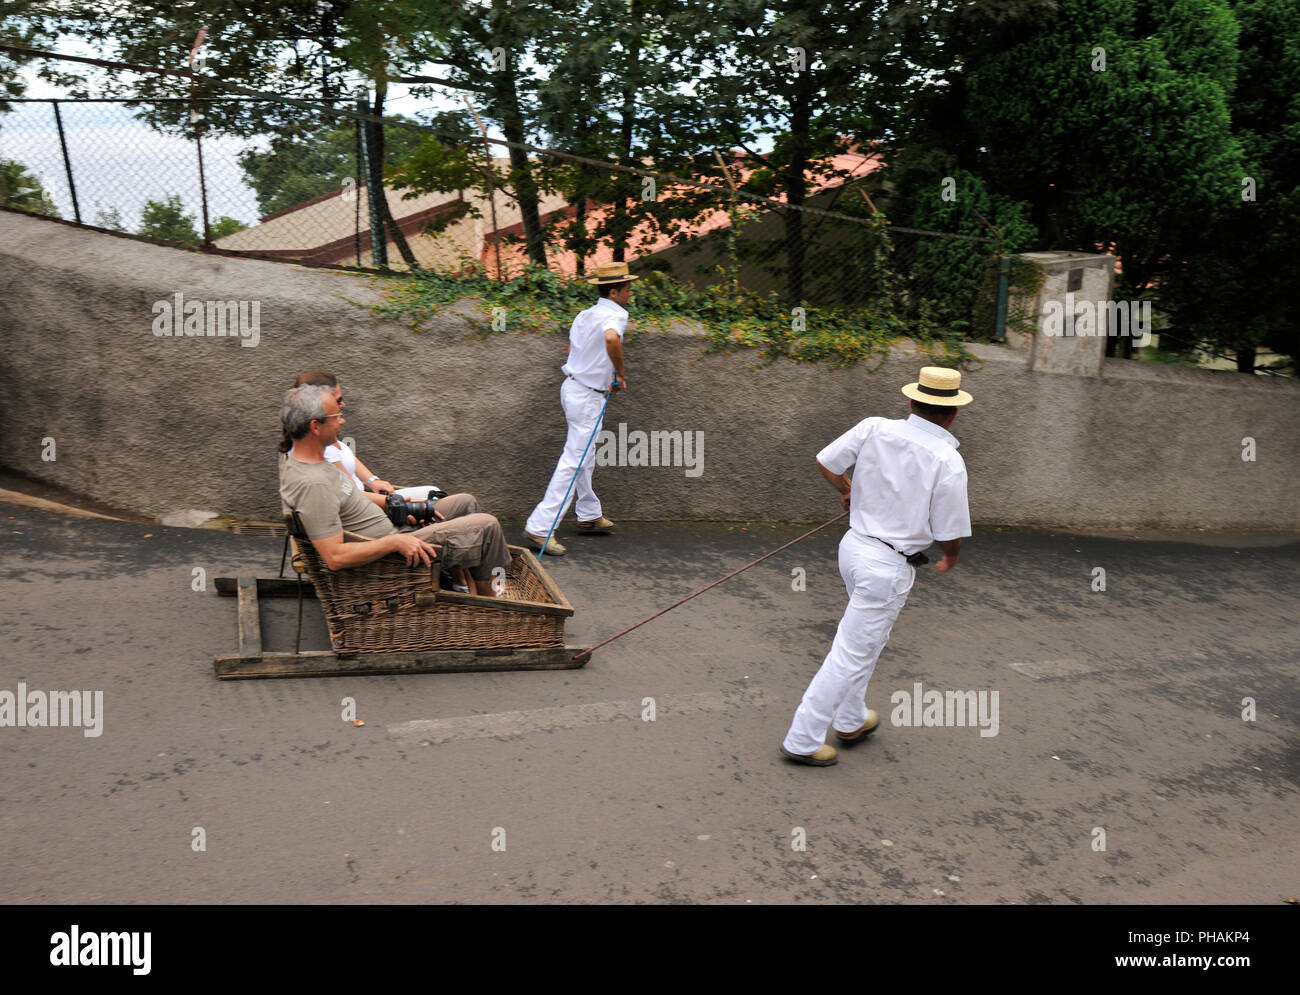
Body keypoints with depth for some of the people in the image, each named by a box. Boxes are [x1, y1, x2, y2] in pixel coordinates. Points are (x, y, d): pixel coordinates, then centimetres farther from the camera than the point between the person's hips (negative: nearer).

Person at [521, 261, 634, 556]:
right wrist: (620, 372, -23)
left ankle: (589, 515, 35)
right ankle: (539, 529, -11)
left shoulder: (585, 314, 12)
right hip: (587, 397, -10)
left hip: (572, 386, 10)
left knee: (585, 457, 21)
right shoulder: (615, 314, -15)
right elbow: (611, 337, -38)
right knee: (574, 462, -9)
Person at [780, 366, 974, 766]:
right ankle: (802, 740, 12)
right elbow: (950, 534, -12)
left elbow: (826, 461, 5)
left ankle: (851, 721, 40)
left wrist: (847, 490, 26)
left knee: (870, 637, 27)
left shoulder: (874, 428, -5)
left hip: (854, 544, 7)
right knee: (852, 654, 4)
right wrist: (951, 558, 12)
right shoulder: (948, 461, -17)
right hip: (890, 566, -7)